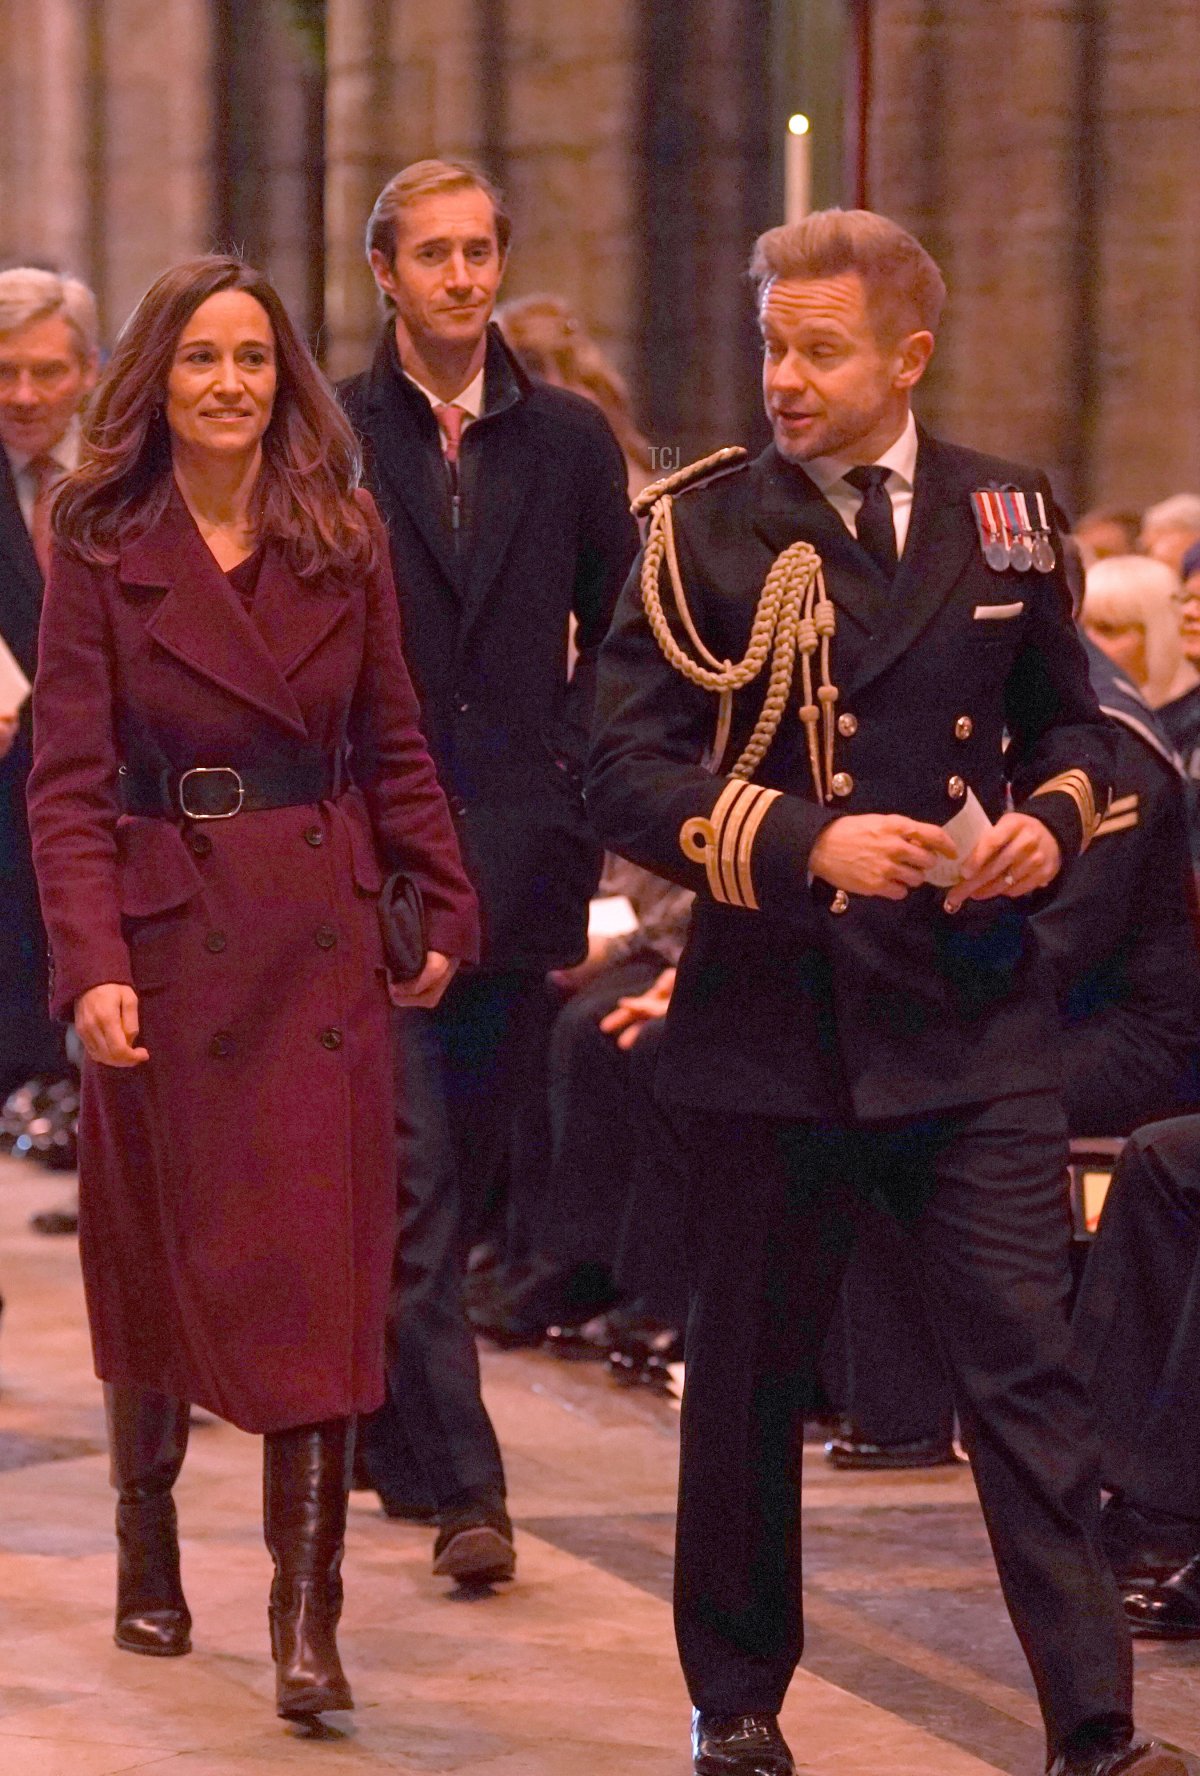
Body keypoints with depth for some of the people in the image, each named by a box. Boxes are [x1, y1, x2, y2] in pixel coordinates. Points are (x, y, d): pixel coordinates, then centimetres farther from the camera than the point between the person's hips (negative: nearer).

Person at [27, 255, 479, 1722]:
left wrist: (446, 914, 3)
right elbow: (67, 776, -8)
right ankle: (147, 1546, 30)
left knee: (319, 1268, -6)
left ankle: (307, 1619, -8)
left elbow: (393, 747, 11)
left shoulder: (342, 540, 5)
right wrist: (92, 963, -18)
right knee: (155, 1254, 9)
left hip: (318, 940, 1)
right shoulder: (104, 550, -3)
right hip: (165, 932, -1)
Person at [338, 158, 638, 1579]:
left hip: (518, 859, 3)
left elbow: (617, 644, 14)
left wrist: (571, 793, 6)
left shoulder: (570, 441, 8)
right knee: (414, 1176, -9)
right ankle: (461, 1482, -11)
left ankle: (388, 1413, 31)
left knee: (463, 1166, 12)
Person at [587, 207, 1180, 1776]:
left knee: (1029, 1372, -5)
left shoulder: (1006, 517, 6)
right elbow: (624, 773, -7)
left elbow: (1069, 720, 20)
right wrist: (807, 844, -19)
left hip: (976, 1020, 1)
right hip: (770, 1019, -1)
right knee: (749, 1389, 10)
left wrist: (1053, 820, -2)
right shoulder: (705, 531, -3)